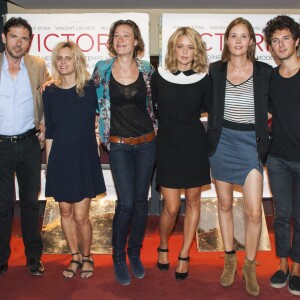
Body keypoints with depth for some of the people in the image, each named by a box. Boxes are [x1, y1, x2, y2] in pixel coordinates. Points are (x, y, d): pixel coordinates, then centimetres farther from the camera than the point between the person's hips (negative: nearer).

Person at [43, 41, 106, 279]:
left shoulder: (90, 89, -3)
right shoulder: (50, 93, 4)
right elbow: (49, 132, 7)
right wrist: (49, 162, 7)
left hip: (85, 158, -3)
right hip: (60, 159, 3)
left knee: (80, 215, -2)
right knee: (65, 211, 10)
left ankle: (87, 256, 23)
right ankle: (75, 257, 30)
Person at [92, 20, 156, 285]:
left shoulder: (147, 70, 1)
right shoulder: (102, 69, -2)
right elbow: (96, 101, 11)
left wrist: (155, 127, 10)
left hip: (146, 143, 2)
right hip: (118, 145, -2)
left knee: (141, 201, 9)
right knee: (126, 203, -6)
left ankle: (135, 253, 28)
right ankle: (118, 257, 16)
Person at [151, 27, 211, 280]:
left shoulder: (203, 80, -1)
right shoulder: (159, 77, -1)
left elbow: (208, 114, 5)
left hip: (195, 147, 1)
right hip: (167, 148, -1)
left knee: (193, 202, 9)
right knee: (171, 208, -2)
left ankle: (184, 255, 26)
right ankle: (163, 246, 28)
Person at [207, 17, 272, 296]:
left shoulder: (264, 72, -2)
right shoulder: (215, 70, 1)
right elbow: (209, 107, 8)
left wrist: (264, 141, -3)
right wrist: (210, 139, -1)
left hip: (250, 143, -1)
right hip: (222, 142, 1)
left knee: (254, 211, -5)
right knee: (224, 204, 11)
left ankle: (249, 266, 17)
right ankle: (229, 260, 30)